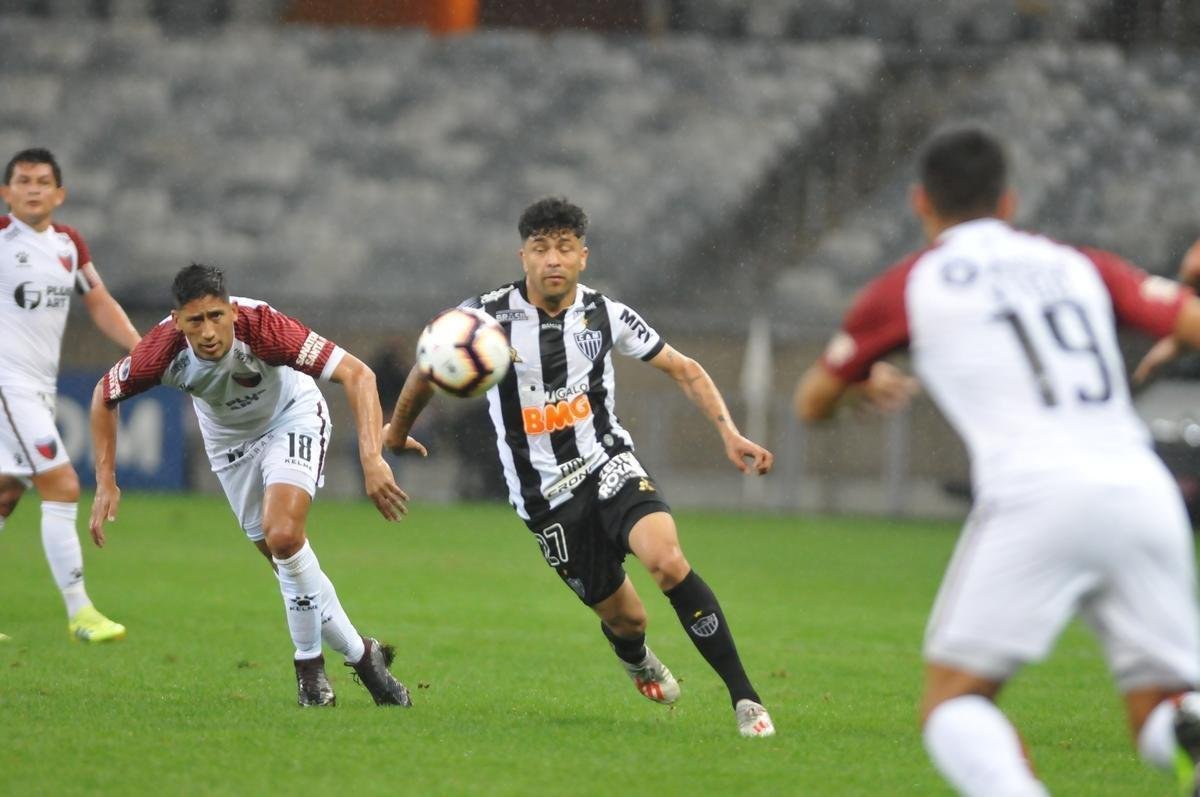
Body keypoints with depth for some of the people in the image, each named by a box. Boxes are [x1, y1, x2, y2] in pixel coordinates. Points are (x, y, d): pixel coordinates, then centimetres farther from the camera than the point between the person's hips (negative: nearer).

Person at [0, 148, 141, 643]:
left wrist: (141, 350, 6)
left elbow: (100, 304, 16)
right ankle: (79, 612, -12)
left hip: (41, 387, 7)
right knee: (63, 487, -14)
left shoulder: (69, 244, 10)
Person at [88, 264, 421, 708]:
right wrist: (106, 483, -13)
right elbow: (104, 396, -9)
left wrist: (372, 459, -49)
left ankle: (310, 664, -6)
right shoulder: (164, 351, -30)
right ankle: (360, 654, 19)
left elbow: (356, 374, -39)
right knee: (288, 560, 2)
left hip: (291, 417, -3)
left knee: (283, 537, -24)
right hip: (228, 437, 3)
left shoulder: (261, 327, -38)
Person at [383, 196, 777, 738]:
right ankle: (637, 661, 43)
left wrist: (729, 434, -4)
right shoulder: (487, 316, -9)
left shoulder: (605, 315, -3)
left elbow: (683, 369, 8)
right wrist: (397, 433, 25)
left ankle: (744, 697, -23)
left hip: (608, 464, 0)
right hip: (545, 496, 0)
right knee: (625, 618, 1)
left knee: (667, 559, -28)